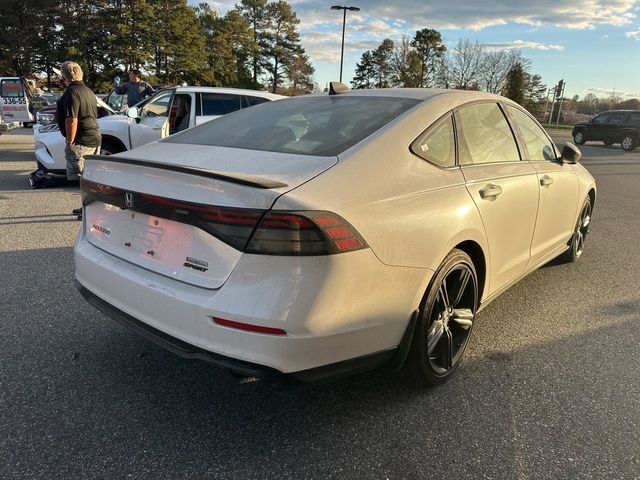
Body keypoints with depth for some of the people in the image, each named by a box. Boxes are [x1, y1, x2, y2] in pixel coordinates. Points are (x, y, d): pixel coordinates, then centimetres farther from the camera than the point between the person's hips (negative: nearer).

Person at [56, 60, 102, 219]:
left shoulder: (71, 93, -15)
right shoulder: (88, 91, 16)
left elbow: (72, 121, -22)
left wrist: (69, 141, -15)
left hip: (80, 142, -10)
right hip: (94, 139, 10)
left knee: (79, 177, -5)